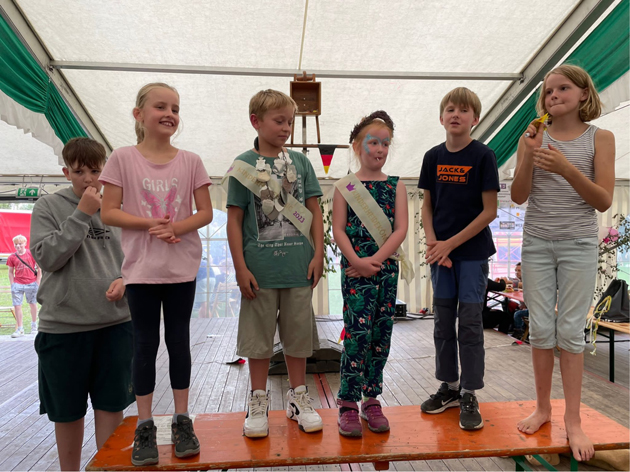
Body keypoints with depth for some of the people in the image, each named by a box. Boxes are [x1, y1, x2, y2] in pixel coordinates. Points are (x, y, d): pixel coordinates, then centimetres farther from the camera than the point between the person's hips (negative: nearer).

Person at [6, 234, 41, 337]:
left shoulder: (32, 254, -3)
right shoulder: (12, 257, 2)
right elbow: (10, 272, 9)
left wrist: (37, 282, -3)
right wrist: (12, 285, 1)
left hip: (31, 283, -1)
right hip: (17, 284, 1)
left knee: (33, 304, 10)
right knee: (17, 306, -1)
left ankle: (34, 326, 27)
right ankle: (20, 329, 8)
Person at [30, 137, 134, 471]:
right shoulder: (48, 207, 0)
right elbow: (46, 257, -10)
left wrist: (124, 280, -9)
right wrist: (83, 213, -14)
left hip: (116, 322, 1)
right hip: (63, 325, -1)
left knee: (111, 405, 7)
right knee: (67, 410, 14)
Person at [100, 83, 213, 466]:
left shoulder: (190, 161, 3)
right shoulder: (123, 158, 1)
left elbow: (206, 213, 2)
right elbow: (109, 212, -2)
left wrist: (178, 226, -16)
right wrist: (150, 225, -15)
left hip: (182, 267, 1)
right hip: (141, 267, -1)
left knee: (179, 340, 9)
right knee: (146, 343, 7)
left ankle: (182, 420, 22)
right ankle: (145, 426, 20)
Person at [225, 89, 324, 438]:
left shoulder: (300, 162, 7)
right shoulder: (243, 165, 0)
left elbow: (314, 211, 8)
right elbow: (235, 219, -2)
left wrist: (318, 255, 0)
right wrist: (240, 267, -7)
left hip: (299, 267, 2)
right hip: (260, 268, -2)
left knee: (298, 334, 12)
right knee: (259, 337, 9)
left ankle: (298, 397, 29)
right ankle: (258, 402, 26)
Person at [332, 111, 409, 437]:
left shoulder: (396, 186, 9)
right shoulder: (345, 186, 4)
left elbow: (401, 229, -1)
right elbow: (338, 230, -3)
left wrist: (375, 260, -12)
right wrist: (357, 262, -16)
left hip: (387, 268, 3)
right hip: (355, 269, -3)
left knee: (381, 334, 7)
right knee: (358, 332, -8)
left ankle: (371, 400, 21)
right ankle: (348, 404, 4)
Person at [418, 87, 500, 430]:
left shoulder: (483, 156, -6)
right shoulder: (433, 157, 5)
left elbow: (490, 211, -9)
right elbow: (427, 206, 8)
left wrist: (450, 244, -13)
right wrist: (432, 241, -9)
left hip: (472, 251, -4)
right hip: (440, 251, 4)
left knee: (470, 321, 1)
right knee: (443, 320, 11)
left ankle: (469, 395, 15)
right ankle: (449, 386, 26)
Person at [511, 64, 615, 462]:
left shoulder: (600, 138, 0)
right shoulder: (533, 137, 3)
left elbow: (604, 201, -6)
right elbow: (518, 197, -2)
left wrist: (567, 168, -20)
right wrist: (529, 156, -16)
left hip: (579, 244, -1)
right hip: (537, 242, 2)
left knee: (570, 330, -1)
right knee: (540, 328, 6)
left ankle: (573, 420, 13)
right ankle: (543, 407, 21)